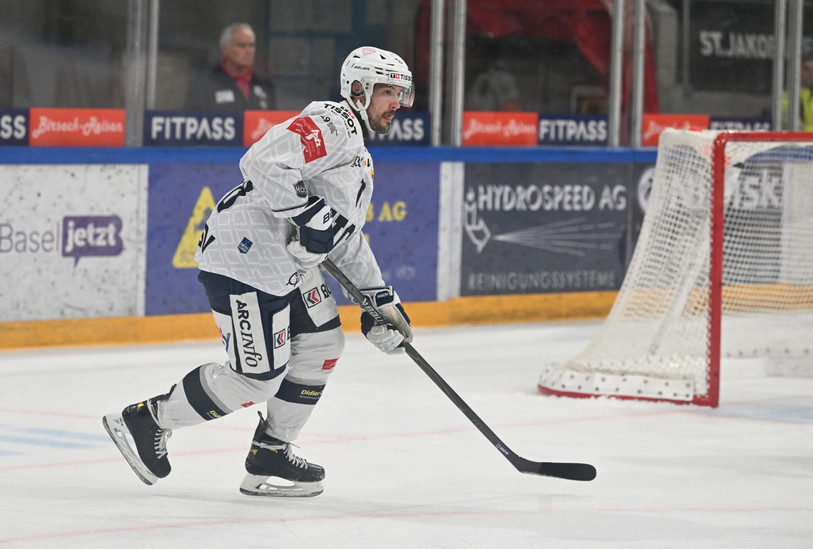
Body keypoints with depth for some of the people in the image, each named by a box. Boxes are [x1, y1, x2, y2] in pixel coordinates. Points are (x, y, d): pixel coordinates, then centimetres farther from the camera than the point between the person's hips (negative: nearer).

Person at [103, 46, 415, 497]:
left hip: (284, 262, 11)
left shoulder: (358, 157, 22)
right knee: (258, 377, -8)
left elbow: (346, 237, 27)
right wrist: (310, 214, -29)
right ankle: (145, 422, 5)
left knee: (322, 345, 12)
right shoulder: (330, 124, -13)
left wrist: (381, 299, 22)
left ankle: (269, 457, 18)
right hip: (245, 257, -11)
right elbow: (263, 163, -28)